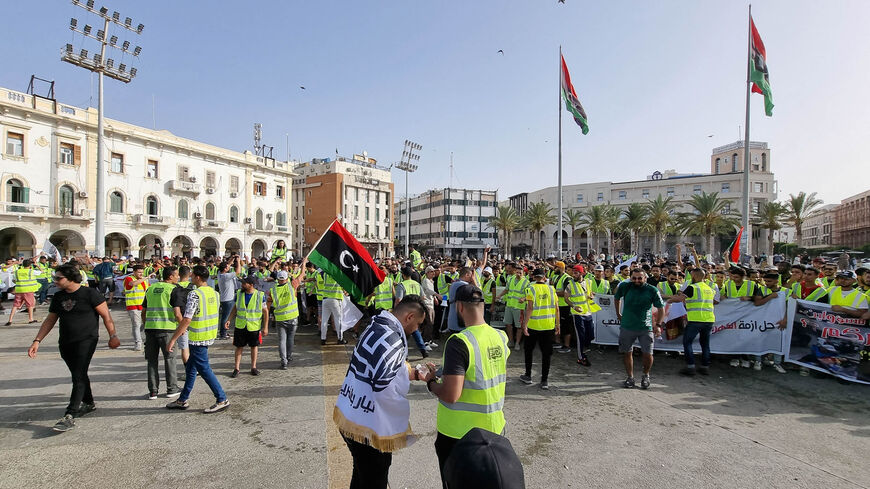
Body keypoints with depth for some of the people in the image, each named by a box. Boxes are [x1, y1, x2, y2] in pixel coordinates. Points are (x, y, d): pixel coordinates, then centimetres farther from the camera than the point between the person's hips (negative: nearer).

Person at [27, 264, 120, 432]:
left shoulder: (90, 294, -9)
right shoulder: (58, 297, 9)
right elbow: (50, 320, 17)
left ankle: (70, 416, -13)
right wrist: (37, 341, 9)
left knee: (78, 376, -12)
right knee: (78, 375, 17)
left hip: (86, 340, -7)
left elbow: (106, 316, -7)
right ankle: (89, 403, 34)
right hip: (65, 343, 7)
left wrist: (113, 336, -10)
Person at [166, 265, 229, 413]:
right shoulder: (214, 293, 7)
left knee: (204, 369, 0)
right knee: (190, 367, 19)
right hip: (210, 336, 9)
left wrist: (173, 339, -16)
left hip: (198, 338, -9)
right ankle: (182, 400, 31)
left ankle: (222, 399, 4)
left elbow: (187, 319, -22)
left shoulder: (194, 295, -19)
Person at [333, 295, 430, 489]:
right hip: (369, 428, -9)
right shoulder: (392, 338, -25)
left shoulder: (376, 326, 6)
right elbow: (385, 388, -29)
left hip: (349, 414, 9)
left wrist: (416, 373, 9)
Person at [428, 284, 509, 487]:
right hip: (493, 428, 6)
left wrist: (431, 385, -7)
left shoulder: (459, 342, -25)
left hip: (460, 433, -6)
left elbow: (451, 395, -28)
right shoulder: (500, 337, -3)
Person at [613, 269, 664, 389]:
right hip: (627, 326, 1)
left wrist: (658, 325, -7)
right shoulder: (624, 287, -4)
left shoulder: (652, 290, -7)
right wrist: (618, 314, 15)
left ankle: (646, 376, 24)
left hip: (646, 327, -1)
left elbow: (661, 308, 1)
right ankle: (630, 377, 23)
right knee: (626, 353, 7)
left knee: (648, 354, -2)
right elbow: (616, 298, 15)